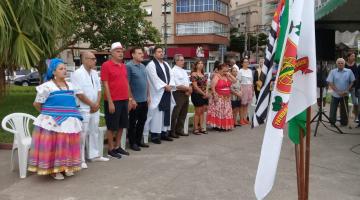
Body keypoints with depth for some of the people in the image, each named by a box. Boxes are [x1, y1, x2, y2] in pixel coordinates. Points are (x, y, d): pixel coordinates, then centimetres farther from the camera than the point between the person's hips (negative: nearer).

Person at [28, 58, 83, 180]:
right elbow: (37, 104, -1)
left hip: (69, 122, 6)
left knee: (67, 144, 10)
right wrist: (47, 113, 10)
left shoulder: (71, 86, 12)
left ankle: (66, 167, 23)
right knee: (53, 144, -4)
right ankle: (53, 169, 7)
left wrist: (69, 112, 12)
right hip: (53, 122, -5)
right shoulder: (47, 86, -7)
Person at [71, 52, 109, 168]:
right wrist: (92, 104, -11)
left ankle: (94, 155, 28)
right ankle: (80, 159, 4)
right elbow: (79, 94, -18)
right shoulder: (77, 74, -14)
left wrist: (97, 104, -3)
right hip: (83, 109, -8)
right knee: (82, 134, -4)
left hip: (95, 108, 8)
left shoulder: (94, 73, 10)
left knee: (94, 132, 15)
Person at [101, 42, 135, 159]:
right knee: (112, 126, 3)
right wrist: (110, 102, -17)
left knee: (122, 125, 14)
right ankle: (110, 149, 15)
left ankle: (118, 147, 26)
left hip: (124, 100, 7)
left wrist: (130, 98, 15)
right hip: (113, 101, -7)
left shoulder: (123, 66, 12)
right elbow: (105, 85, -13)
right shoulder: (106, 65, -9)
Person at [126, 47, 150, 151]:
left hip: (144, 100, 7)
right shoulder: (129, 66, -11)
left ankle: (139, 140, 27)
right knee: (133, 122, 4)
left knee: (142, 120, 14)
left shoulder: (143, 66, 12)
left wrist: (148, 95, 15)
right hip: (135, 100, -7)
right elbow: (127, 84, -14)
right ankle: (132, 143, 15)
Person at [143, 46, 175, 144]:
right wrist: (165, 86, -16)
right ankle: (154, 135, -1)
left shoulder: (166, 64, 17)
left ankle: (164, 133, 17)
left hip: (167, 92, 7)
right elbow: (155, 78, -15)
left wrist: (170, 85, -7)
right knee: (156, 114, -7)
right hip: (157, 92, -7)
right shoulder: (151, 64, -5)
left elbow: (171, 75, 10)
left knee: (166, 113, 8)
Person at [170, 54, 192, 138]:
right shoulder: (174, 71, -10)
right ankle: (172, 132, 2)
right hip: (178, 94, -9)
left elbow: (188, 83, 16)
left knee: (183, 114, 13)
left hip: (186, 94, 9)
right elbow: (177, 85, -17)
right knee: (175, 114, -5)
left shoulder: (184, 71, 18)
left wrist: (189, 90, -4)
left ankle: (179, 130, 22)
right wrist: (188, 88, -8)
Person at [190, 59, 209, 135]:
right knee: (198, 112, -3)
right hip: (197, 95, -7)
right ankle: (195, 128, 6)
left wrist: (206, 93, -5)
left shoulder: (204, 75, 14)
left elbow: (206, 85, 13)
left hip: (204, 95, 7)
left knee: (202, 112, 8)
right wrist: (204, 93, -13)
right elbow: (195, 86, -15)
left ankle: (201, 127, 15)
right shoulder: (194, 74, -9)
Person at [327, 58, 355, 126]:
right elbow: (330, 83, -8)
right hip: (335, 95, -1)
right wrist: (338, 92, -13)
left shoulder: (349, 71, -1)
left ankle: (344, 123, 20)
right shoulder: (333, 72, -4)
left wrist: (347, 91, -8)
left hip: (345, 95, 1)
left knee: (344, 110, 8)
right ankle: (332, 122, 15)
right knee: (333, 109, 3)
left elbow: (352, 82, 4)